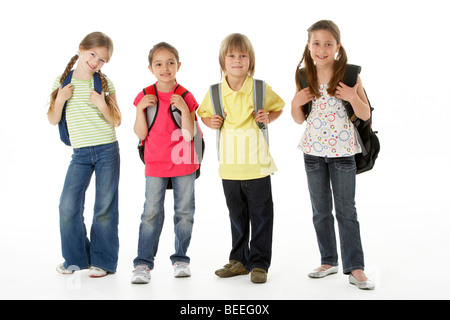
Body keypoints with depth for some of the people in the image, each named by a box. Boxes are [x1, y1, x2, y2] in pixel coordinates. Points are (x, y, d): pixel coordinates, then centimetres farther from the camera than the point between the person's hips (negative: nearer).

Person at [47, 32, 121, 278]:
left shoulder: (105, 84, 0)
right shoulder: (63, 82, 4)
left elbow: (116, 121, 1)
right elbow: (53, 120, 7)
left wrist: (102, 105, -16)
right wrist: (60, 99, -10)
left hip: (108, 151, -2)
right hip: (80, 153, 2)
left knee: (105, 207, 2)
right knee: (68, 206, -1)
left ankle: (102, 261, 15)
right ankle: (76, 258, 17)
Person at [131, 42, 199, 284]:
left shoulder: (186, 97, -2)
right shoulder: (145, 97, 0)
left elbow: (188, 135, -8)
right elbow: (141, 134, -3)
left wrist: (184, 109, -19)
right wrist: (140, 109, -15)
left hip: (183, 164, 1)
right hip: (155, 165, 0)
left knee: (184, 212, 8)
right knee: (151, 214, -2)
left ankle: (180, 259, 21)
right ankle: (143, 263, 4)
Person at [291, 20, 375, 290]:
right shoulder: (304, 77, 1)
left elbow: (365, 115, -4)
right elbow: (299, 119, 9)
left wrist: (352, 97, -21)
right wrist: (296, 103, -11)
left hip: (343, 151, -3)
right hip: (314, 151, 3)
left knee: (346, 211, 1)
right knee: (321, 210, 13)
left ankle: (355, 268, 8)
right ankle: (329, 261, 27)